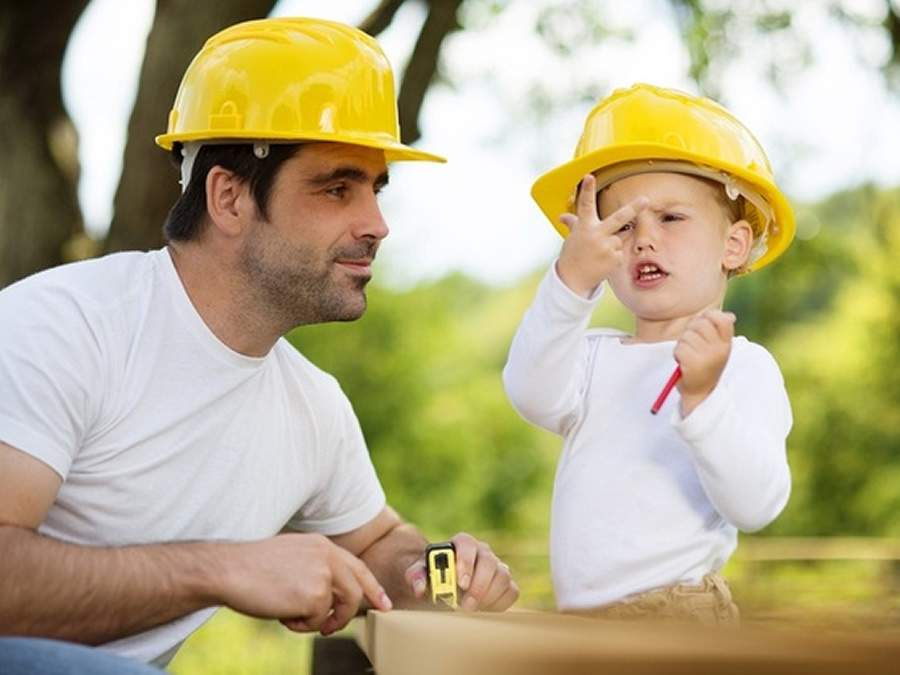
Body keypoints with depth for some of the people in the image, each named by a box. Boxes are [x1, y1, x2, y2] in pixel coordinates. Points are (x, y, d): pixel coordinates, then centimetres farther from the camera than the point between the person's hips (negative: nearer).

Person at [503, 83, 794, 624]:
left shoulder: (744, 365, -5)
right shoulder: (593, 355, 6)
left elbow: (756, 504, -16)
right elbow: (534, 396, -15)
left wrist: (702, 396, -29)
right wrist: (574, 279, -26)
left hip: (680, 615, -4)